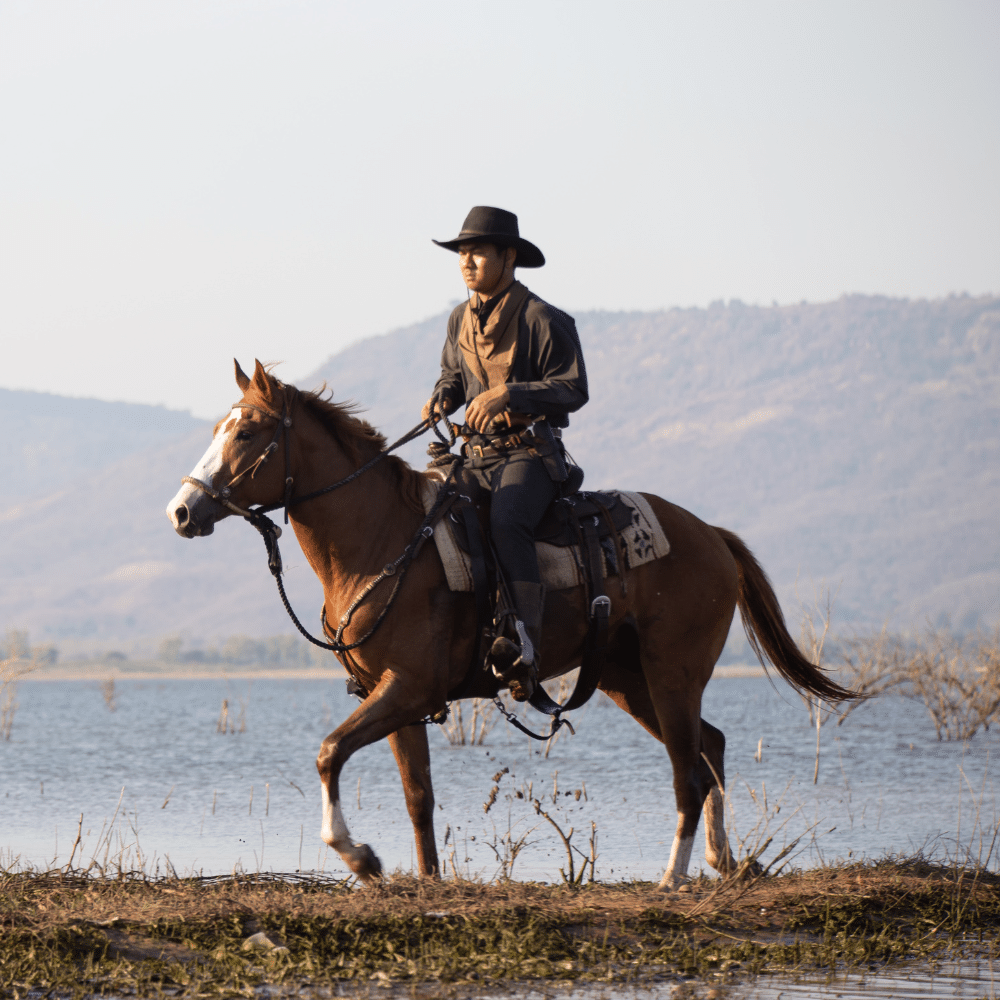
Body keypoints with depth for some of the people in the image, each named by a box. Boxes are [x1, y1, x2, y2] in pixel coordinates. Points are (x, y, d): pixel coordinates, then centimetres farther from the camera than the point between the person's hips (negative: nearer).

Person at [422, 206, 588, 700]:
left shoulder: (544, 320, -8)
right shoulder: (461, 320, 13)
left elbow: (573, 389, -11)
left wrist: (509, 394, -22)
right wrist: (441, 398, 5)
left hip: (531, 452, -7)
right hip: (476, 454, 7)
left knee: (506, 521, -34)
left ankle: (525, 645, -39)